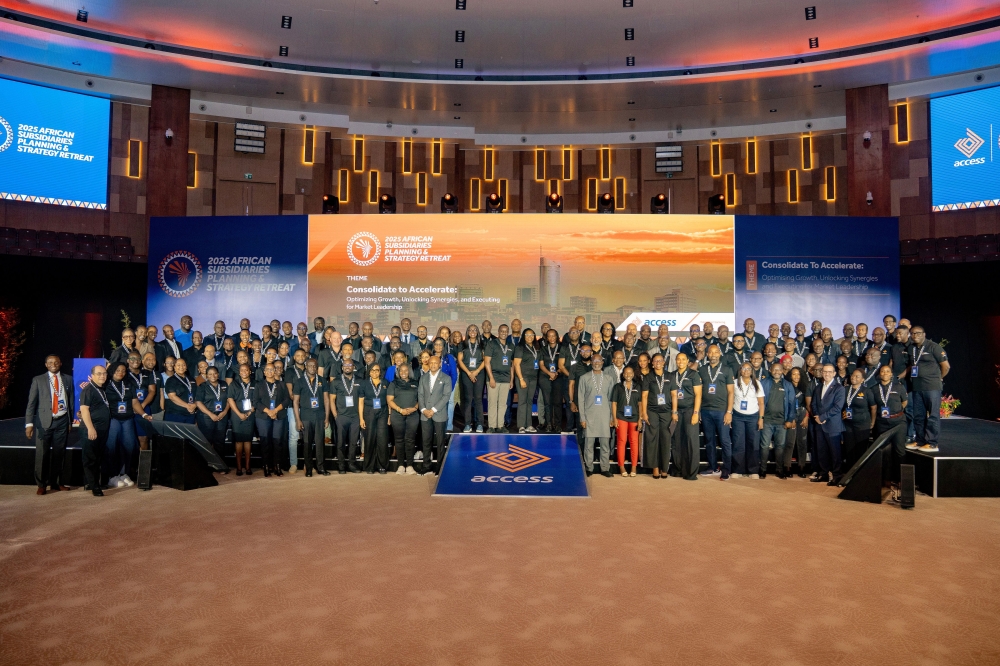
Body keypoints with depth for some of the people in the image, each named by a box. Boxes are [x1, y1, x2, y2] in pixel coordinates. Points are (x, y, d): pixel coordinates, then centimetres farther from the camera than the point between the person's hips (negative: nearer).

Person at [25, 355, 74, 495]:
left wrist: (71, 421, 8)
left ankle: (55, 483, 18)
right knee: (42, 454, 0)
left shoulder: (68, 379, 9)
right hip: (44, 421, -2)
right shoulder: (38, 380, 2)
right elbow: (31, 403, -2)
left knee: (59, 454, 6)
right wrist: (29, 423, -10)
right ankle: (41, 485, 13)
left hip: (62, 421, 2)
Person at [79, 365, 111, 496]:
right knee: (90, 459, -2)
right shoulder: (88, 390, -9)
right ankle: (94, 486, 0)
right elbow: (84, 409, -17)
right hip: (91, 430, -8)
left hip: (103, 430, 8)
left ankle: (90, 483, 22)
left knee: (98, 458, 13)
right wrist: (90, 428, -23)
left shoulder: (103, 389, 16)